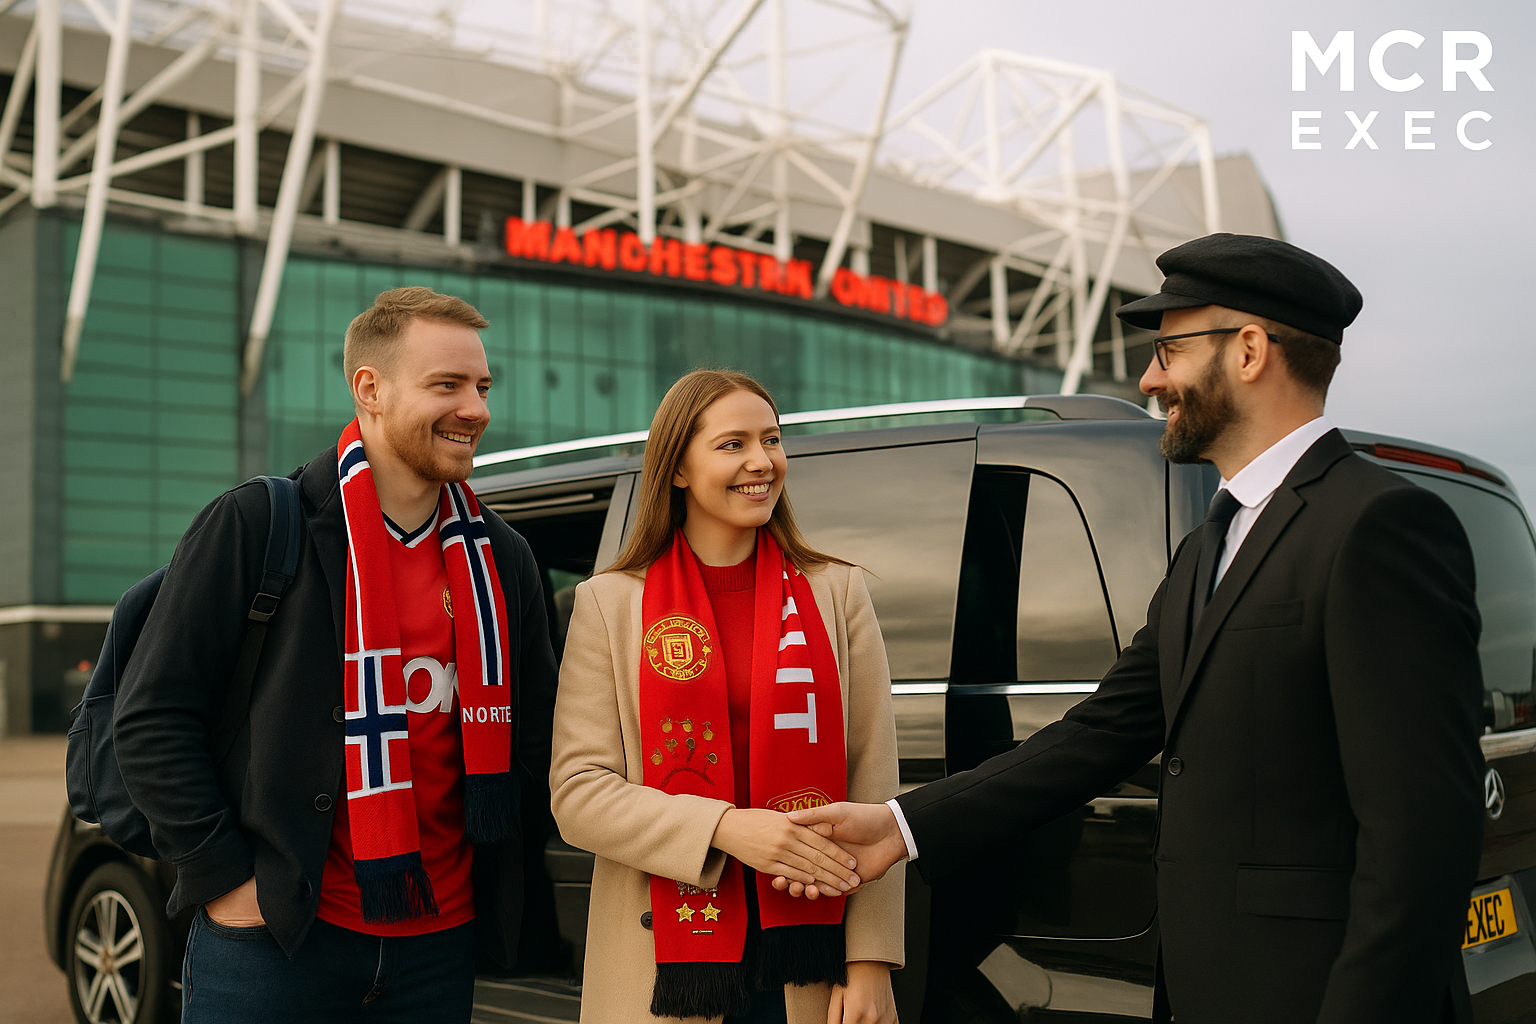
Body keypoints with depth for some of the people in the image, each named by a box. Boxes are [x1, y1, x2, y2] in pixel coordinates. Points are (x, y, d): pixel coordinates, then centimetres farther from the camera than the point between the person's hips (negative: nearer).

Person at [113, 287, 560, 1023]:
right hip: (272, 940, -4)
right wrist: (225, 875, -10)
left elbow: (535, 734, 13)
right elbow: (152, 718, -6)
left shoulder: (502, 559, 8)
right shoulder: (253, 526, -6)